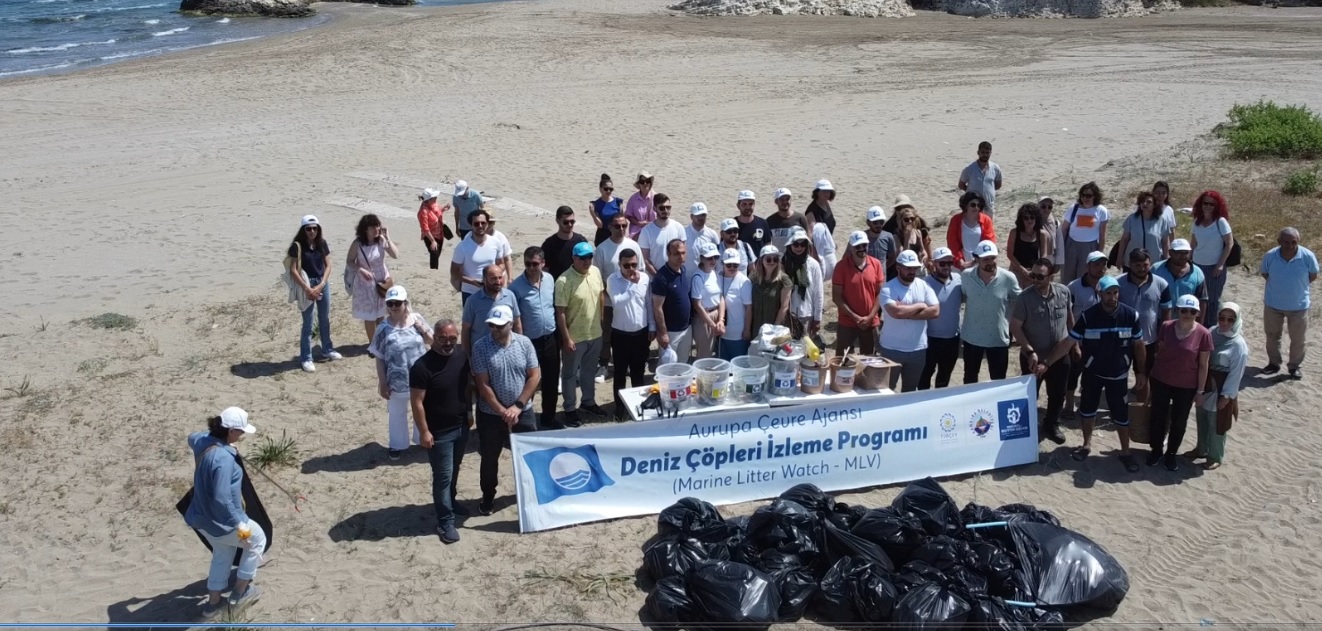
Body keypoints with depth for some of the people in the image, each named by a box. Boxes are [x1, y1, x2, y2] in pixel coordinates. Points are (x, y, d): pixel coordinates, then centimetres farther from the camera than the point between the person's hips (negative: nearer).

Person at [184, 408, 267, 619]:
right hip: (222, 522, -8)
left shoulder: (202, 440, -6)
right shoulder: (224, 458, -34)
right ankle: (239, 593, 28)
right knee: (257, 539, 19)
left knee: (222, 553, 31)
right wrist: (239, 524, -29)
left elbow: (191, 438, 22)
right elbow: (222, 499, -36)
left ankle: (213, 603, 41)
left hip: (203, 517, 8)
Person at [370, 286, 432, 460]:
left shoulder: (417, 319, -8)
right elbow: (379, 358, -10)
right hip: (396, 381, -2)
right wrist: (382, 383, -11)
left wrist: (424, 331, -16)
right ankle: (397, 445, 38)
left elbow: (431, 342, 5)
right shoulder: (384, 328, -15)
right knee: (397, 413, 18)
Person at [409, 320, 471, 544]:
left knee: (454, 470, 24)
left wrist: (469, 410, 13)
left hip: (461, 426, 6)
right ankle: (445, 522, 12)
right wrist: (424, 432, -18)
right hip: (439, 432, -6)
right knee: (443, 475, 1)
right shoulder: (422, 366, -23)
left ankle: (450, 501, 46)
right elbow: (417, 402, -19)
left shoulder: (462, 354, -4)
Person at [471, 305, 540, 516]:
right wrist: (502, 411, -17)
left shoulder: (524, 343, -7)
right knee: (489, 458, 11)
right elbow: (482, 384, -13)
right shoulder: (480, 347, -13)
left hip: (522, 412, 2)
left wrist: (517, 406, -14)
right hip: (491, 414, -1)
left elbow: (535, 376, -6)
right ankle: (488, 497, 30)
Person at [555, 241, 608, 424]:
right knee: (570, 374, 10)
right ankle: (570, 409, 23)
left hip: (595, 334, 6)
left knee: (590, 371, 23)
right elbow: (560, 312, -19)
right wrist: (566, 338, -18)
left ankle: (589, 402, 40)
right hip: (575, 337, -6)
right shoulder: (564, 281, -23)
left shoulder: (596, 272, -3)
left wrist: (602, 320, 13)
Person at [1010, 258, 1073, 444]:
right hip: (1034, 357, -4)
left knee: (1057, 395, 18)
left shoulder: (1064, 292, -8)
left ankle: (1051, 425, 40)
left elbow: (1069, 317, 9)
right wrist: (1030, 351, -23)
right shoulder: (1025, 297, -20)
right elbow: (1015, 326, -17)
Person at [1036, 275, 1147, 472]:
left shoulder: (1131, 315, -14)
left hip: (1118, 374, 0)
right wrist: (1046, 362, -19)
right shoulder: (1087, 316, -17)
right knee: (1087, 409, 16)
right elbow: (1068, 342, -14)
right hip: (1092, 372, 1)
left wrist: (1141, 372, 0)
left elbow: (1138, 345, -2)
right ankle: (1087, 444, 36)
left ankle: (1125, 452, 23)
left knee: (1121, 413, 6)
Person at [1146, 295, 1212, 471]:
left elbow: (1203, 365, -9)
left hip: (1186, 386, -1)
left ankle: (1171, 453, 32)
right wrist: (1151, 375, 7)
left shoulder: (1203, 334, -15)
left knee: (1179, 421, 13)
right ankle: (1156, 450, 34)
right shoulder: (1166, 327, -9)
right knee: (1158, 417, 14)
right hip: (1160, 381, 2)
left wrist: (1200, 391, -6)